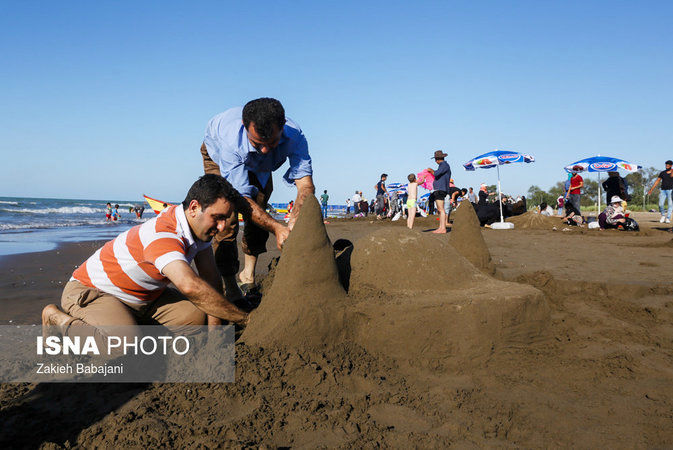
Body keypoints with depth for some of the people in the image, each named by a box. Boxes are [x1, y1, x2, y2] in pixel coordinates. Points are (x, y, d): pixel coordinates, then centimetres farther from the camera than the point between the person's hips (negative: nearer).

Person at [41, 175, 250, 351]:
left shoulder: (199, 225, -7)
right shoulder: (163, 235, -35)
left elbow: (211, 279, -4)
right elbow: (190, 286, -49)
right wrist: (244, 318, -42)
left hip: (144, 296, 8)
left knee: (198, 316, -8)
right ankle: (58, 319, -5)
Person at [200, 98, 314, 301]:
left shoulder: (294, 135, -39)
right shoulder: (230, 141, -46)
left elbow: (305, 184, -45)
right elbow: (241, 198, -46)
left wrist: (293, 222, -64)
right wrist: (277, 228, -59)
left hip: (259, 166, 3)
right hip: (217, 154, -3)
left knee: (260, 219, -1)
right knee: (226, 219, -17)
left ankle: (248, 274, 18)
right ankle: (229, 286, -7)